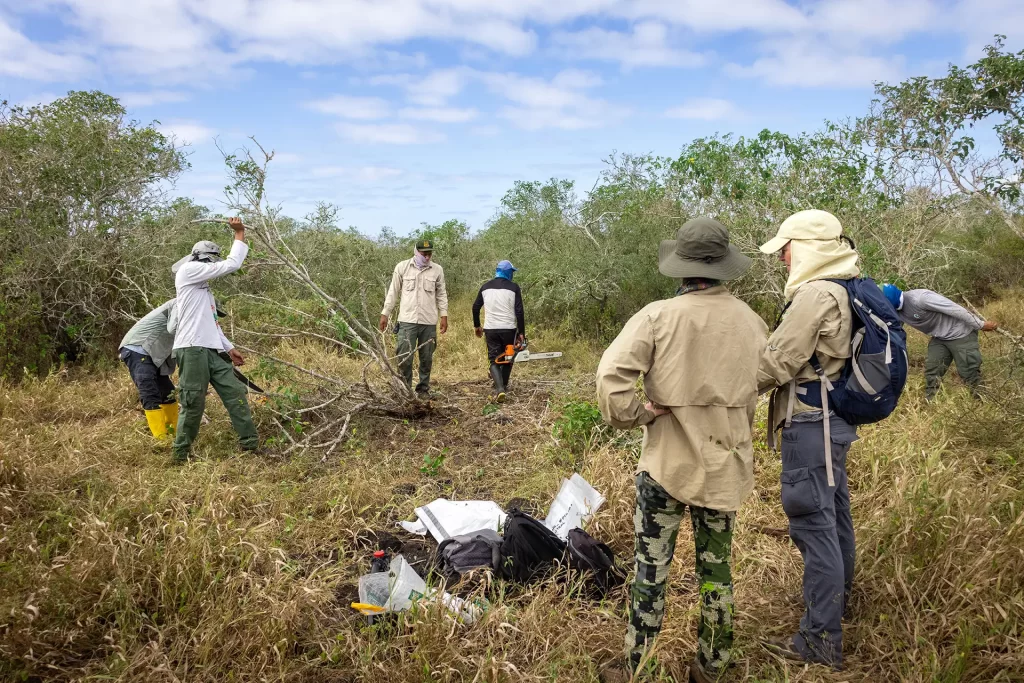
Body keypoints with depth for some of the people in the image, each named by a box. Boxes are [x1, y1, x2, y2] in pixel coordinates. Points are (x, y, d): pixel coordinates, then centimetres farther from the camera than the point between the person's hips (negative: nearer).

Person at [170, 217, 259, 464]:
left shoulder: (202, 286, 26)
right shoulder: (188, 271, -2)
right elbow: (231, 265, -9)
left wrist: (229, 348, 22)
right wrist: (240, 234, 0)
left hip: (211, 351, 9)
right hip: (192, 350, -9)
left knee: (235, 393, 5)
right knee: (193, 404, -6)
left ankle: (251, 444, 8)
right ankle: (180, 454, 7)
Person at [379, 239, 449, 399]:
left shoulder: (437, 270, 4)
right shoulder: (402, 267, 1)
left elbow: (441, 295, 10)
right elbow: (393, 292, 5)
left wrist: (444, 316, 2)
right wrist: (385, 314, 3)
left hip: (429, 322, 2)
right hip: (407, 320, -2)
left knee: (427, 358, 9)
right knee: (404, 357, -4)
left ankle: (423, 389, 21)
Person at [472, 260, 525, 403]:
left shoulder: (485, 286, 7)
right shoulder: (513, 287, -4)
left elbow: (475, 307, 10)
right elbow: (519, 312, -8)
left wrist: (477, 326, 23)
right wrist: (522, 333, -4)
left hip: (490, 329, 2)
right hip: (509, 329, -2)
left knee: (494, 360, 4)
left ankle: (499, 388, -16)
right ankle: (503, 386, 26)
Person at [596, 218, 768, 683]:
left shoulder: (658, 316, -15)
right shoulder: (752, 322, -2)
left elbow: (610, 374, -25)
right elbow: (764, 388, 5)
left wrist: (635, 416, -10)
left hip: (667, 462, -3)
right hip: (726, 466, 4)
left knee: (651, 570, 9)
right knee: (717, 570, 17)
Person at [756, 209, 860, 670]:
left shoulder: (816, 294, -19)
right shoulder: (848, 290, 11)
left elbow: (777, 361, -18)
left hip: (811, 423, -10)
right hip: (836, 417, 10)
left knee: (813, 521, -6)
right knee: (834, 510, 23)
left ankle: (822, 639, 1)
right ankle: (838, 594, 43)